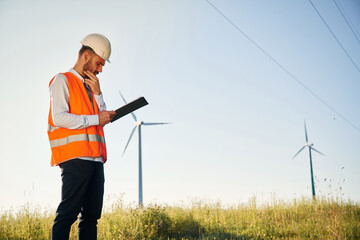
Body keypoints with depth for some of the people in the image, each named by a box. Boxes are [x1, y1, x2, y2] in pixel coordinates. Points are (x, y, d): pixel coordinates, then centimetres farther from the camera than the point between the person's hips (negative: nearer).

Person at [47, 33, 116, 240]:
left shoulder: (89, 87, 26)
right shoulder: (63, 81, 3)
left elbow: (103, 120, 17)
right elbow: (59, 118, -11)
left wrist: (97, 94, 7)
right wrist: (95, 119, -9)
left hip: (95, 160, 8)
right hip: (75, 158, -8)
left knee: (92, 215, 5)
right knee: (68, 213, -11)